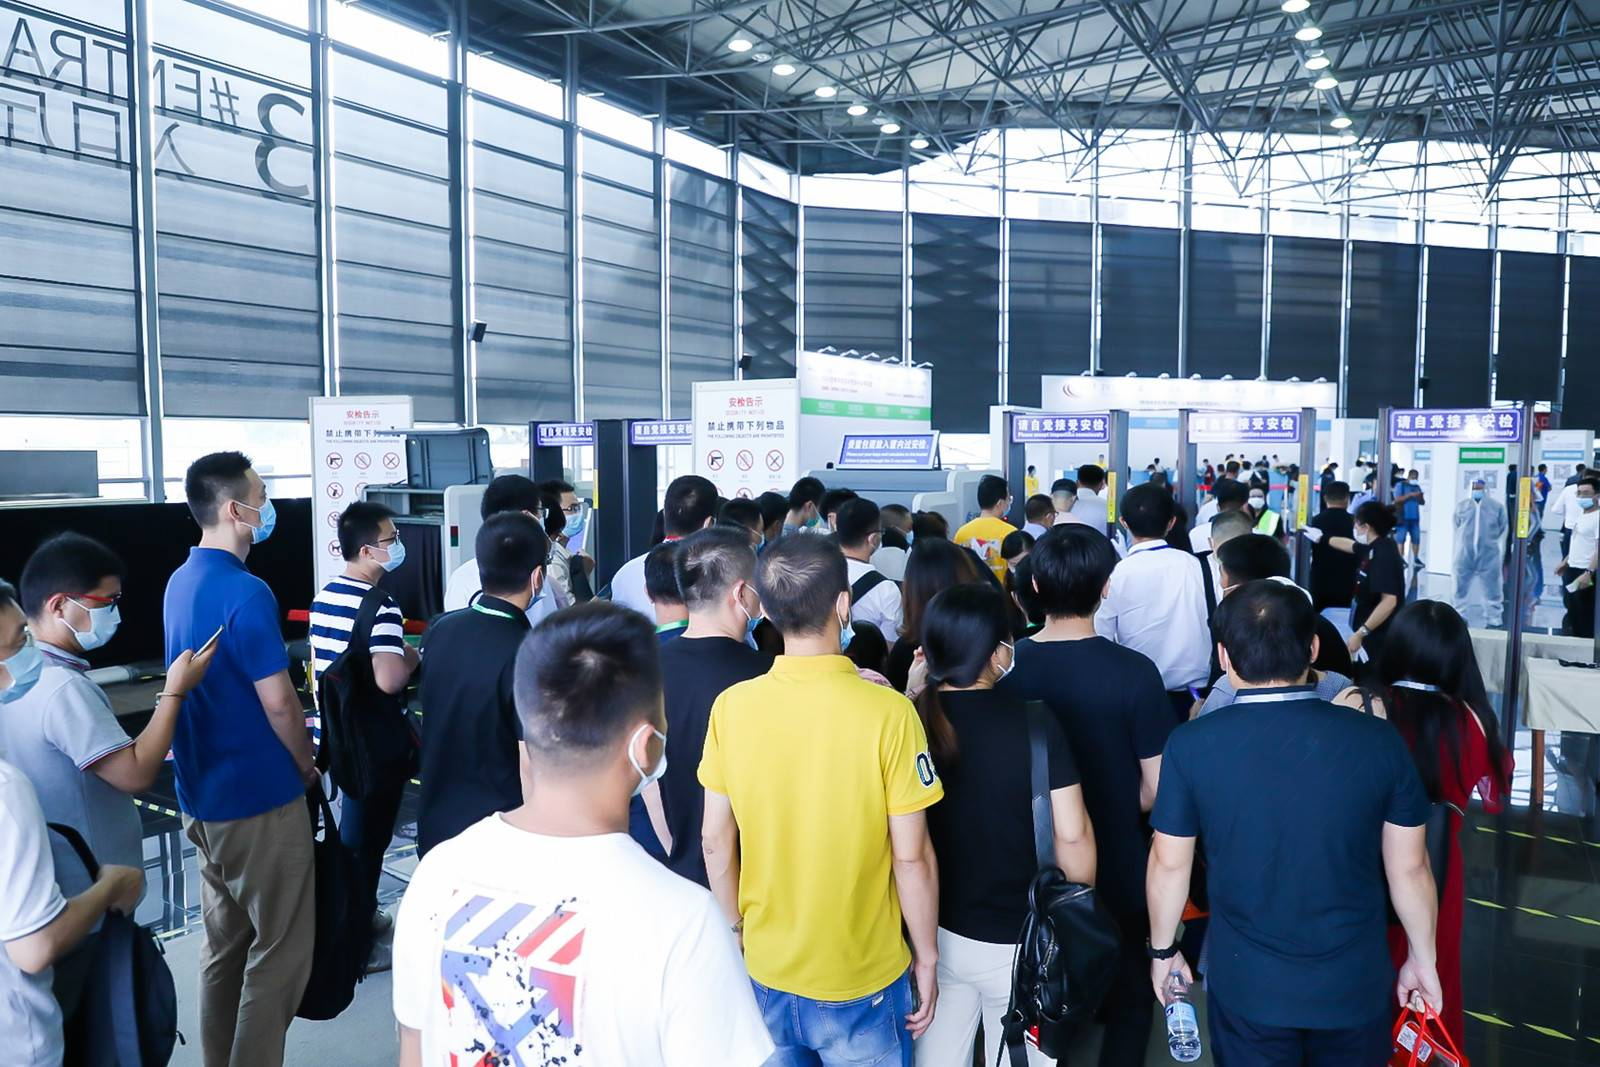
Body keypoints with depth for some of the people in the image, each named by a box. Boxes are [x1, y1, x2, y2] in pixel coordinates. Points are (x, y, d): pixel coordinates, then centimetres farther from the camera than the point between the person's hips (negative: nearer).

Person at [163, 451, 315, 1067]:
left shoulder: (180, 583, 7)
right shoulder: (245, 592, -22)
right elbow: (278, 702, -21)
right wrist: (307, 765, -3)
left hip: (200, 793, 9)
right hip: (259, 798, -9)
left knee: (224, 941, 19)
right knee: (281, 948, 3)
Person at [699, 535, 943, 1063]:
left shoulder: (731, 707, -11)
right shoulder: (888, 711, -21)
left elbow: (716, 843, -3)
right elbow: (911, 857, -15)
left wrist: (738, 933, 13)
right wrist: (927, 957, 0)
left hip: (764, 972, 3)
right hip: (862, 980, -2)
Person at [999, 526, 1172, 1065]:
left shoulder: (1003, 668, -14)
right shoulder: (1133, 672, -22)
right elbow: (1158, 788, -15)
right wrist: (1118, 809, 6)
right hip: (1117, 866, -2)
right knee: (1128, 999, 22)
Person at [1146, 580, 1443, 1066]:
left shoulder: (1191, 745, -17)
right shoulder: (1378, 740, -14)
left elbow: (1169, 864, -7)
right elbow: (1410, 869, -4)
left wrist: (1163, 950, 9)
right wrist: (1422, 957, 12)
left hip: (1247, 985, -1)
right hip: (1355, 982, 2)